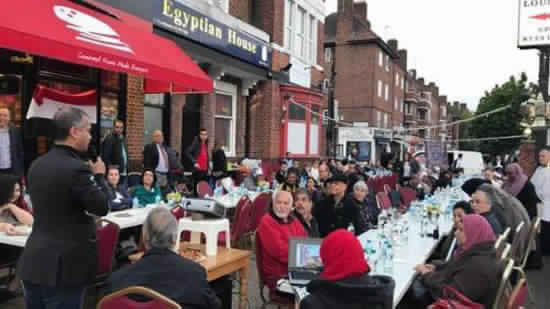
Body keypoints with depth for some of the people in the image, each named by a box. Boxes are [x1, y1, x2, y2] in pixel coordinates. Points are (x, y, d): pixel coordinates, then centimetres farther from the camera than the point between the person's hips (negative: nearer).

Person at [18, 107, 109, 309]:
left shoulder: (37, 165, 7)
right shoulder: (77, 168, -19)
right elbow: (102, 208, -12)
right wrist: (99, 175, 2)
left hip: (33, 261, 8)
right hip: (63, 265, -8)